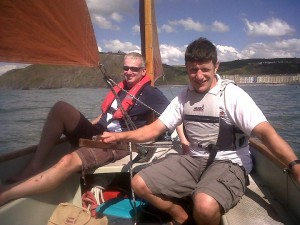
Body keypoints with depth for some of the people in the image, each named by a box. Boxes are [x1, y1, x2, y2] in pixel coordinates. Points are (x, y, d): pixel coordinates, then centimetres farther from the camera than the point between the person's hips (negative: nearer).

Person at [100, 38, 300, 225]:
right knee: (140, 183, -3)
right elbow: (155, 129, 4)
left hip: (229, 164, -5)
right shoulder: (183, 97, 5)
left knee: (205, 205, -37)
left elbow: (265, 131, -18)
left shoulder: (233, 95, -10)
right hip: (194, 160, 6)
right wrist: (120, 136, -9)